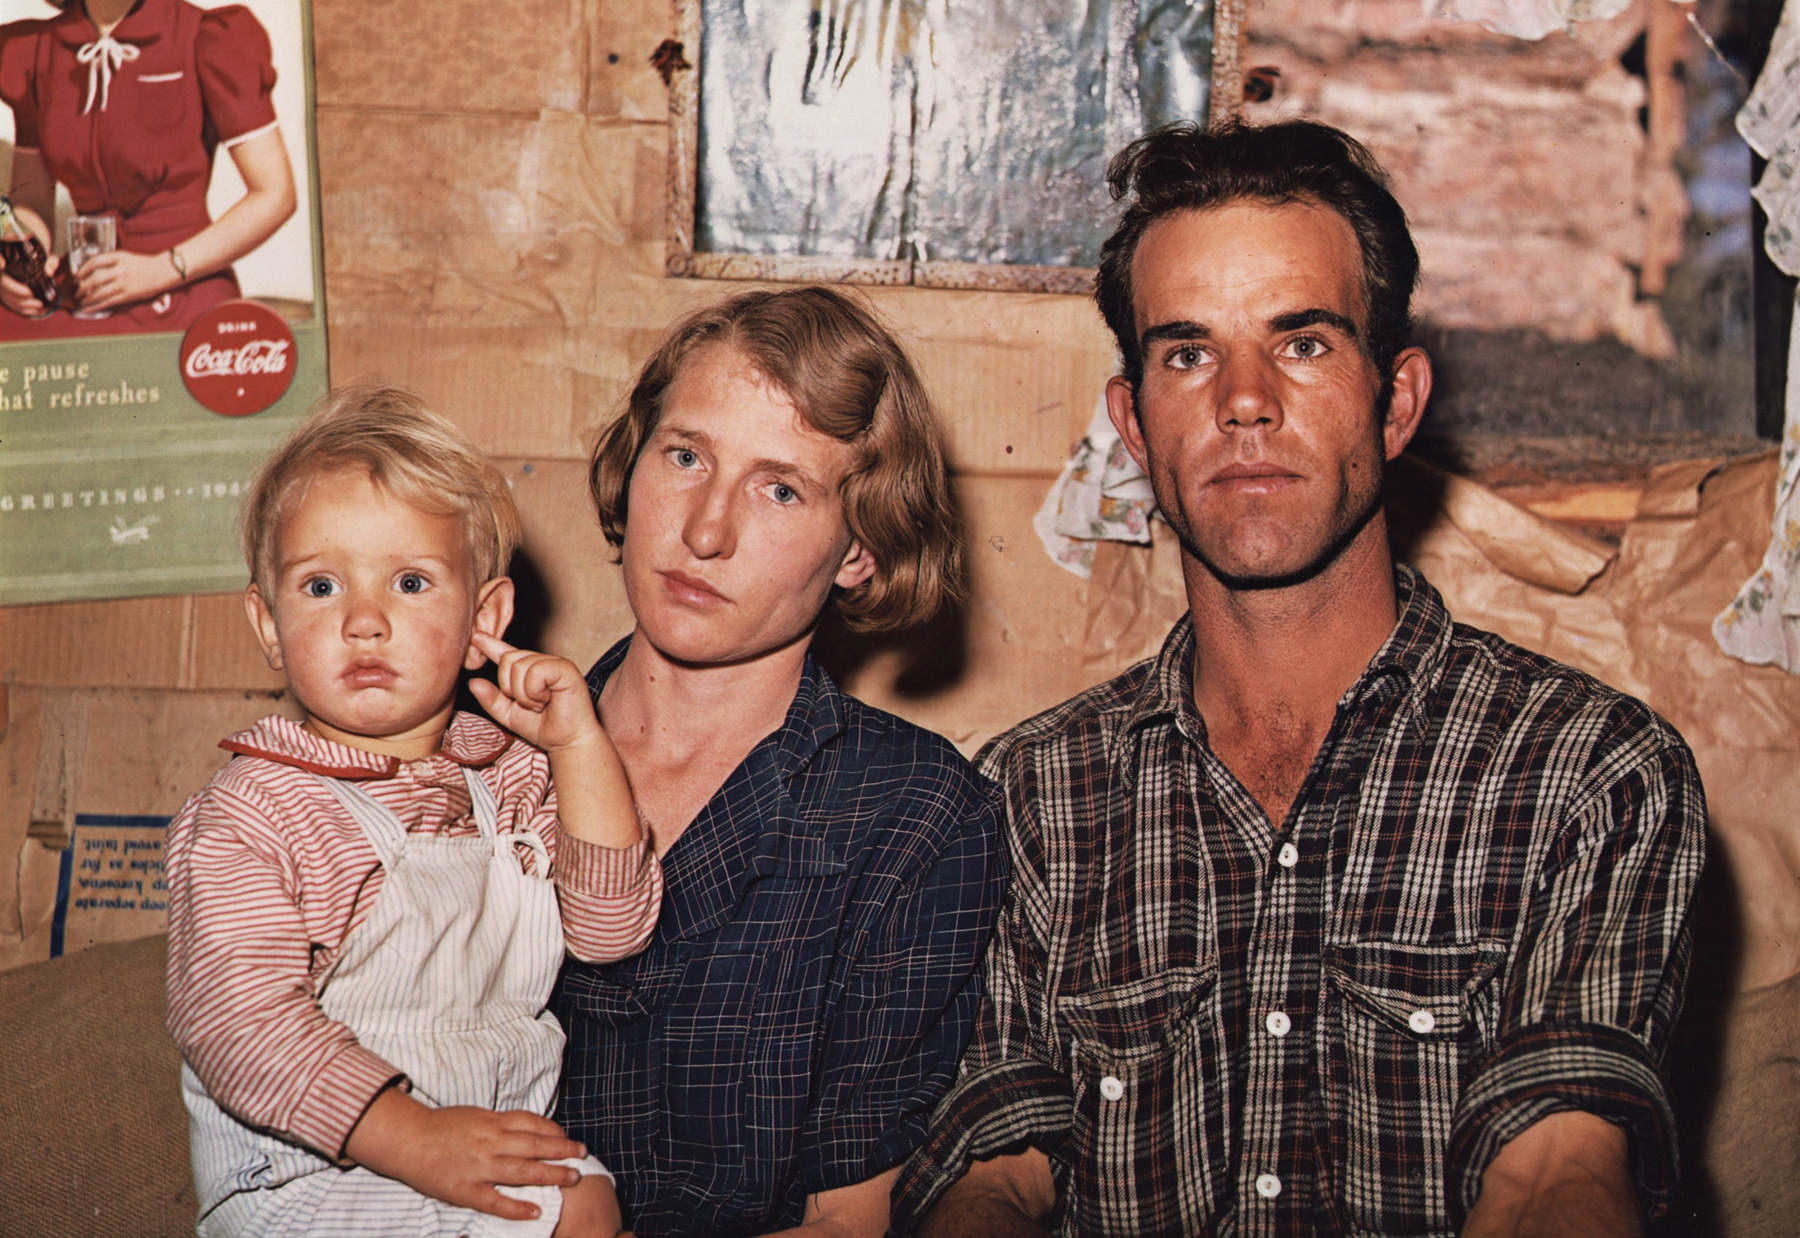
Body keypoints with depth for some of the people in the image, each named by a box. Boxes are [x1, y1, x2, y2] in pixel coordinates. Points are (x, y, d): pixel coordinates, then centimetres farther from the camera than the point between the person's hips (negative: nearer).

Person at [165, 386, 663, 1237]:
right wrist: (415, 1140, -26)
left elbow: (611, 926, 5)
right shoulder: (246, 817, -9)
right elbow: (241, 1020, -18)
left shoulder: (512, 776, 10)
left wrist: (578, 745, -4)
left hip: (505, 1149, 6)